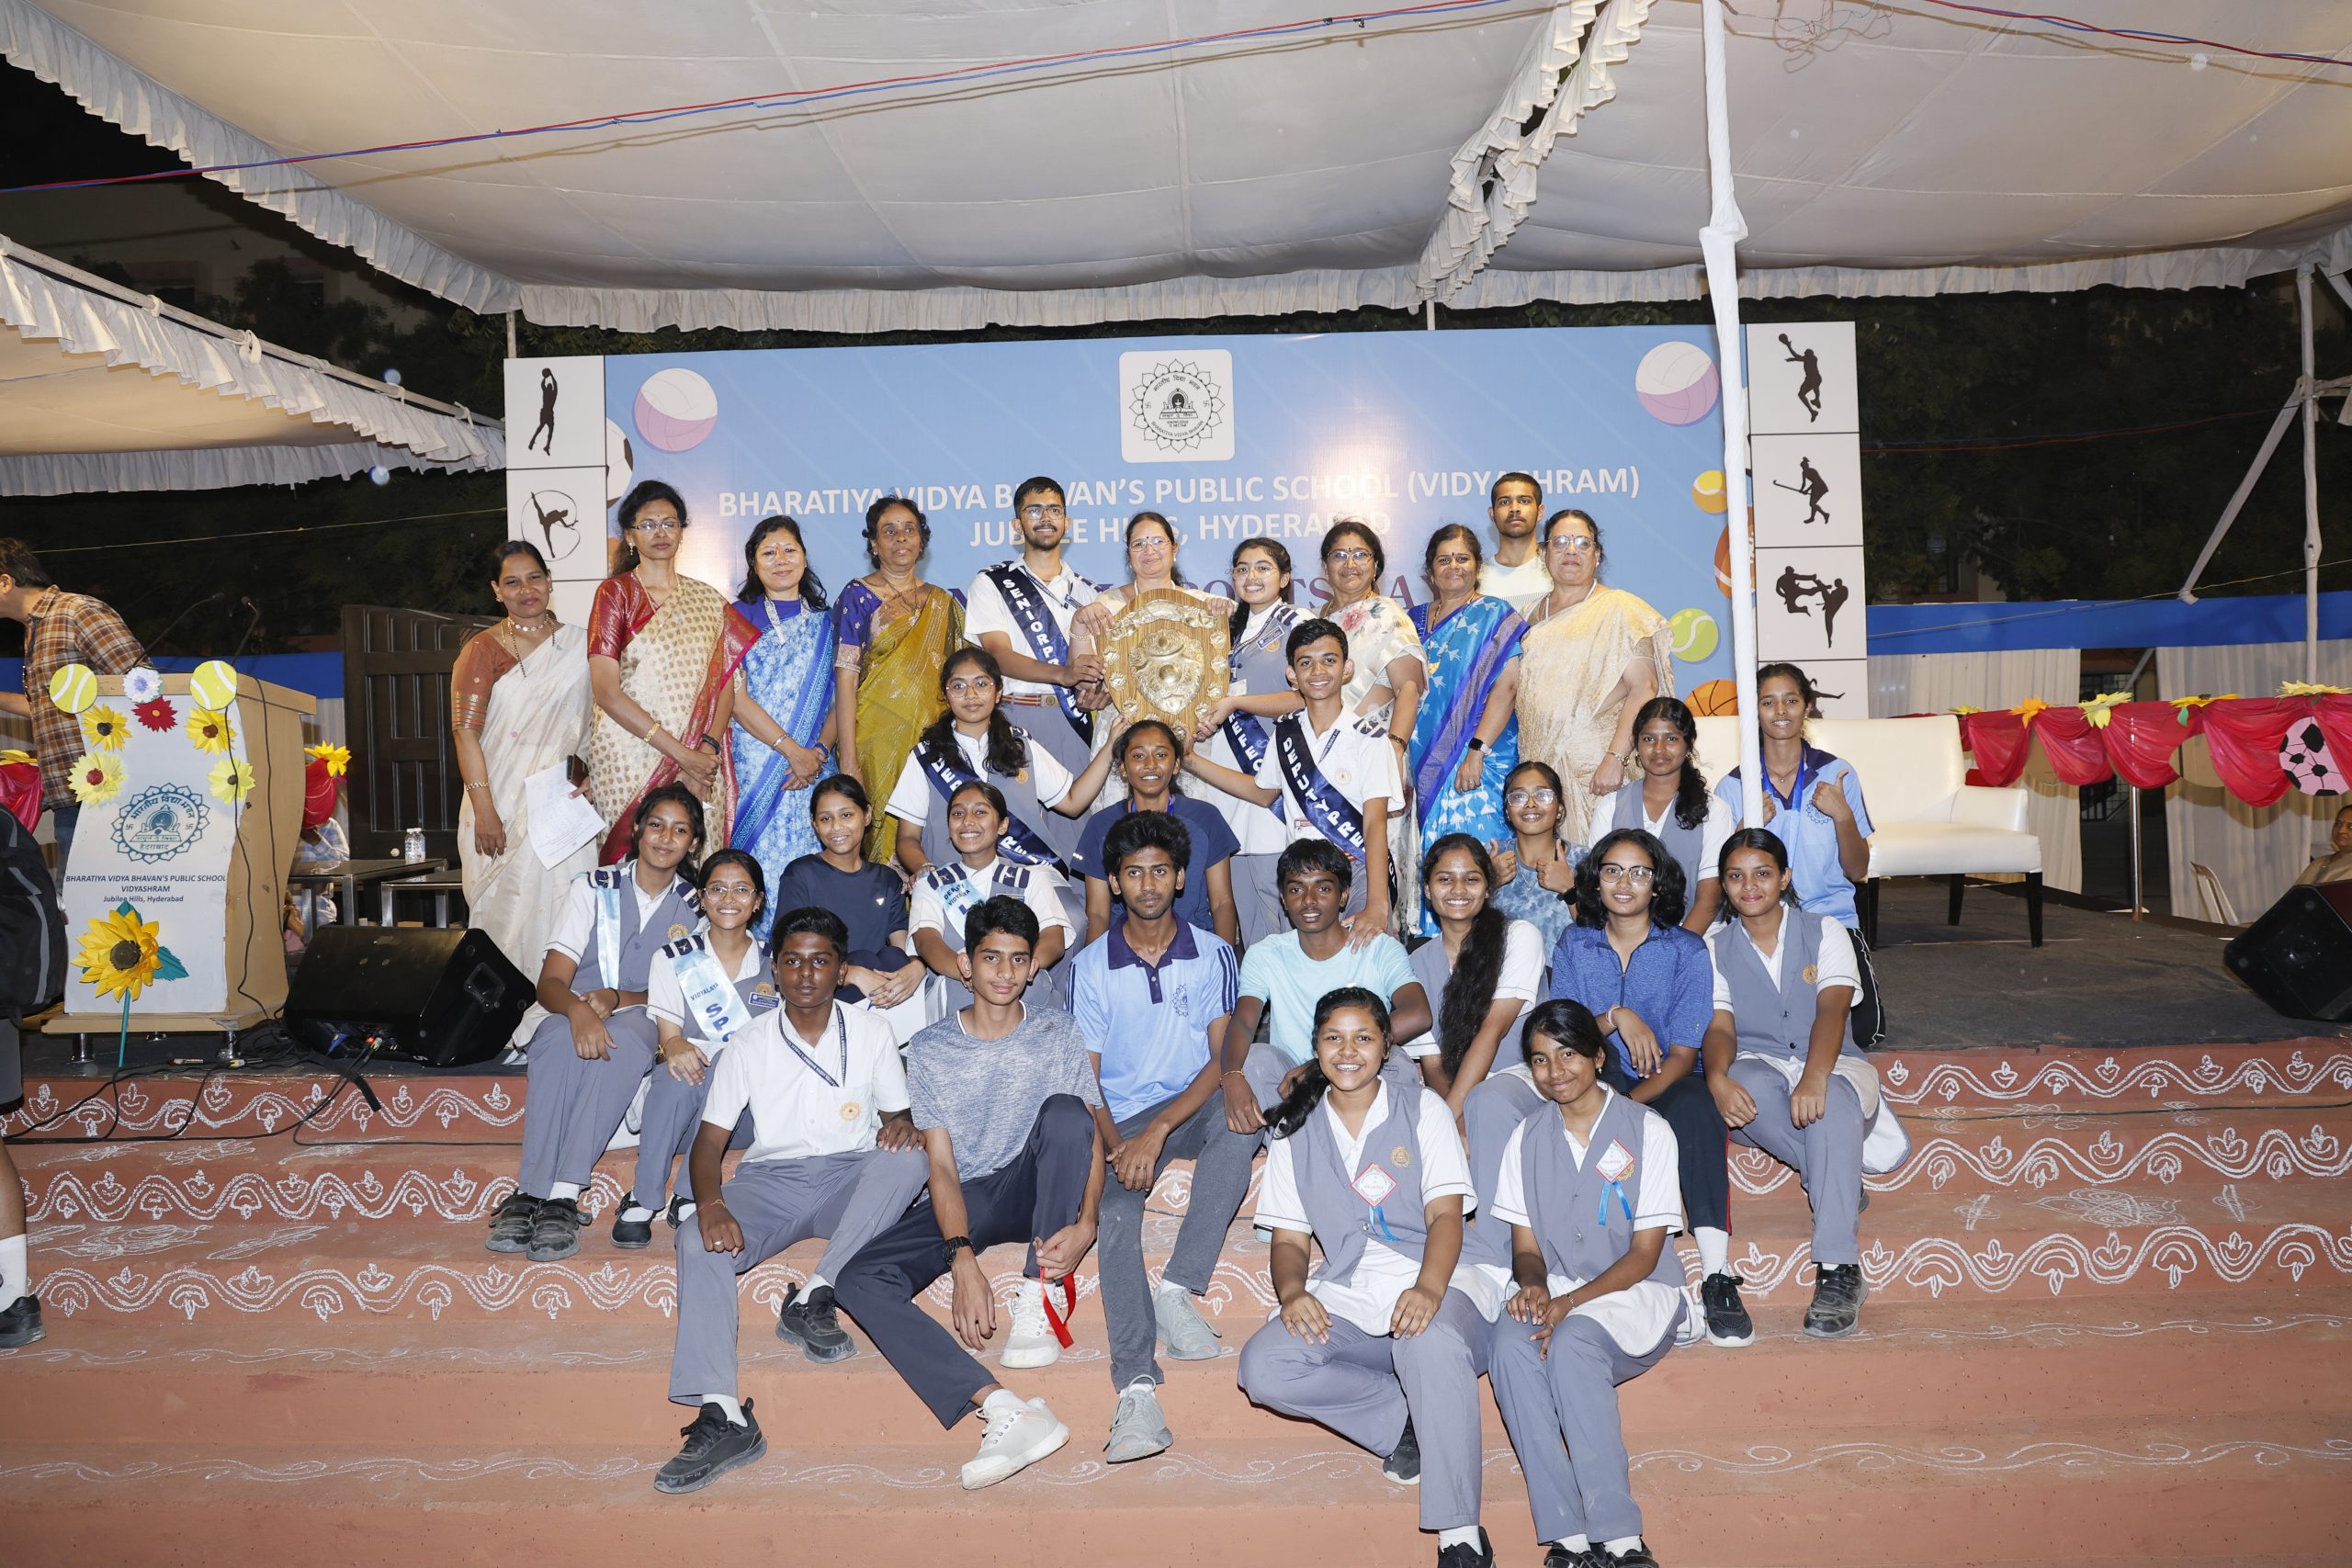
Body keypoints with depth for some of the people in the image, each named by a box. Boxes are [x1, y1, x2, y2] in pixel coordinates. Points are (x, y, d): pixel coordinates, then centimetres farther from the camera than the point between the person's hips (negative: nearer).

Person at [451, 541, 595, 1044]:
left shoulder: (580, 645, 11)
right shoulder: (482, 650, 4)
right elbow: (466, 732, -3)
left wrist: (590, 780, -2)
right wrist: (484, 810, -12)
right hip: (501, 807, -2)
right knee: (506, 908, -4)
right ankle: (504, 1027, 3)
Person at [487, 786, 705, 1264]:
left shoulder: (694, 908, 7)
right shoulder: (594, 887, 3)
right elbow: (549, 983, -6)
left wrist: (617, 999, -16)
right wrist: (578, 1009, -31)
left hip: (641, 1023, 0)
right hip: (575, 1017, 0)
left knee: (620, 1042, -37)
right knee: (560, 1037, -37)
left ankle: (562, 1196, -42)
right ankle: (530, 1194, -41)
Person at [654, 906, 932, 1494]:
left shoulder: (871, 1033, 4)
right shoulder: (750, 1045, 3)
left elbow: (898, 1116, 8)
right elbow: (709, 1140, 0)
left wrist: (902, 1126, -20)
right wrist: (710, 1204, -22)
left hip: (851, 1179, 0)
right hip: (771, 1181, 0)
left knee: (908, 1159, -31)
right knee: (699, 1241, -29)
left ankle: (811, 1299, -27)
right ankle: (722, 1417, -35)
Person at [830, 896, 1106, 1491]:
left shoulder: (1057, 1033, 3)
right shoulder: (931, 1050, 2)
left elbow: (1091, 1136, -3)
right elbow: (942, 1165, -5)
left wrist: (1085, 1223, -24)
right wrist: (962, 1259, -21)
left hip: (1034, 1191, -1)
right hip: (966, 1199, 1)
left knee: (1064, 1111, -32)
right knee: (859, 1280, -25)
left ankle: (1037, 1302, -23)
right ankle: (1002, 1409, -39)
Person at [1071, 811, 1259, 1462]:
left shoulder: (1213, 955, 2)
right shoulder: (1090, 966, 3)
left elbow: (1223, 1059, -5)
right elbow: (1085, 1074, 2)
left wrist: (1159, 1129, -19)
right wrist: (1115, 1144, -18)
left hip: (1194, 1108, 0)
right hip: (1122, 1120, 0)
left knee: (1240, 1118, -35)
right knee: (1114, 1212, -30)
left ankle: (1178, 1287, -29)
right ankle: (1136, 1391, -37)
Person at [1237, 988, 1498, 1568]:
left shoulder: (1422, 1108, 6)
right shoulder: (1295, 1129, 13)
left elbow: (1445, 1215, -5)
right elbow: (1288, 1237, 10)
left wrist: (1428, 1288, -26)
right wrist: (1291, 1292, -14)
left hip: (1429, 1286, -3)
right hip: (1344, 1300, 3)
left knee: (1431, 1341, -39)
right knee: (1262, 1367, -25)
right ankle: (1415, 1422, -10)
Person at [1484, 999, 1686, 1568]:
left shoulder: (1647, 1130, -3)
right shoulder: (1528, 1139, 10)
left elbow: (1645, 1253, -7)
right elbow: (1526, 1247, 9)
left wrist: (1571, 1302, -20)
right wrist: (1532, 1284, -16)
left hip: (1637, 1293, -3)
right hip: (1556, 1293, 3)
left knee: (1572, 1342, -35)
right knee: (1509, 1341, -31)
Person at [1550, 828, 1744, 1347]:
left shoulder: (1686, 949, 2)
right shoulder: (1574, 947, 9)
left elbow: (1681, 1055, -8)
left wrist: (1627, 1106, -24)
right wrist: (1615, 1017, -20)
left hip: (1666, 1086, -1)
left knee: (1695, 1106, -37)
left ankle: (1717, 1277, -40)